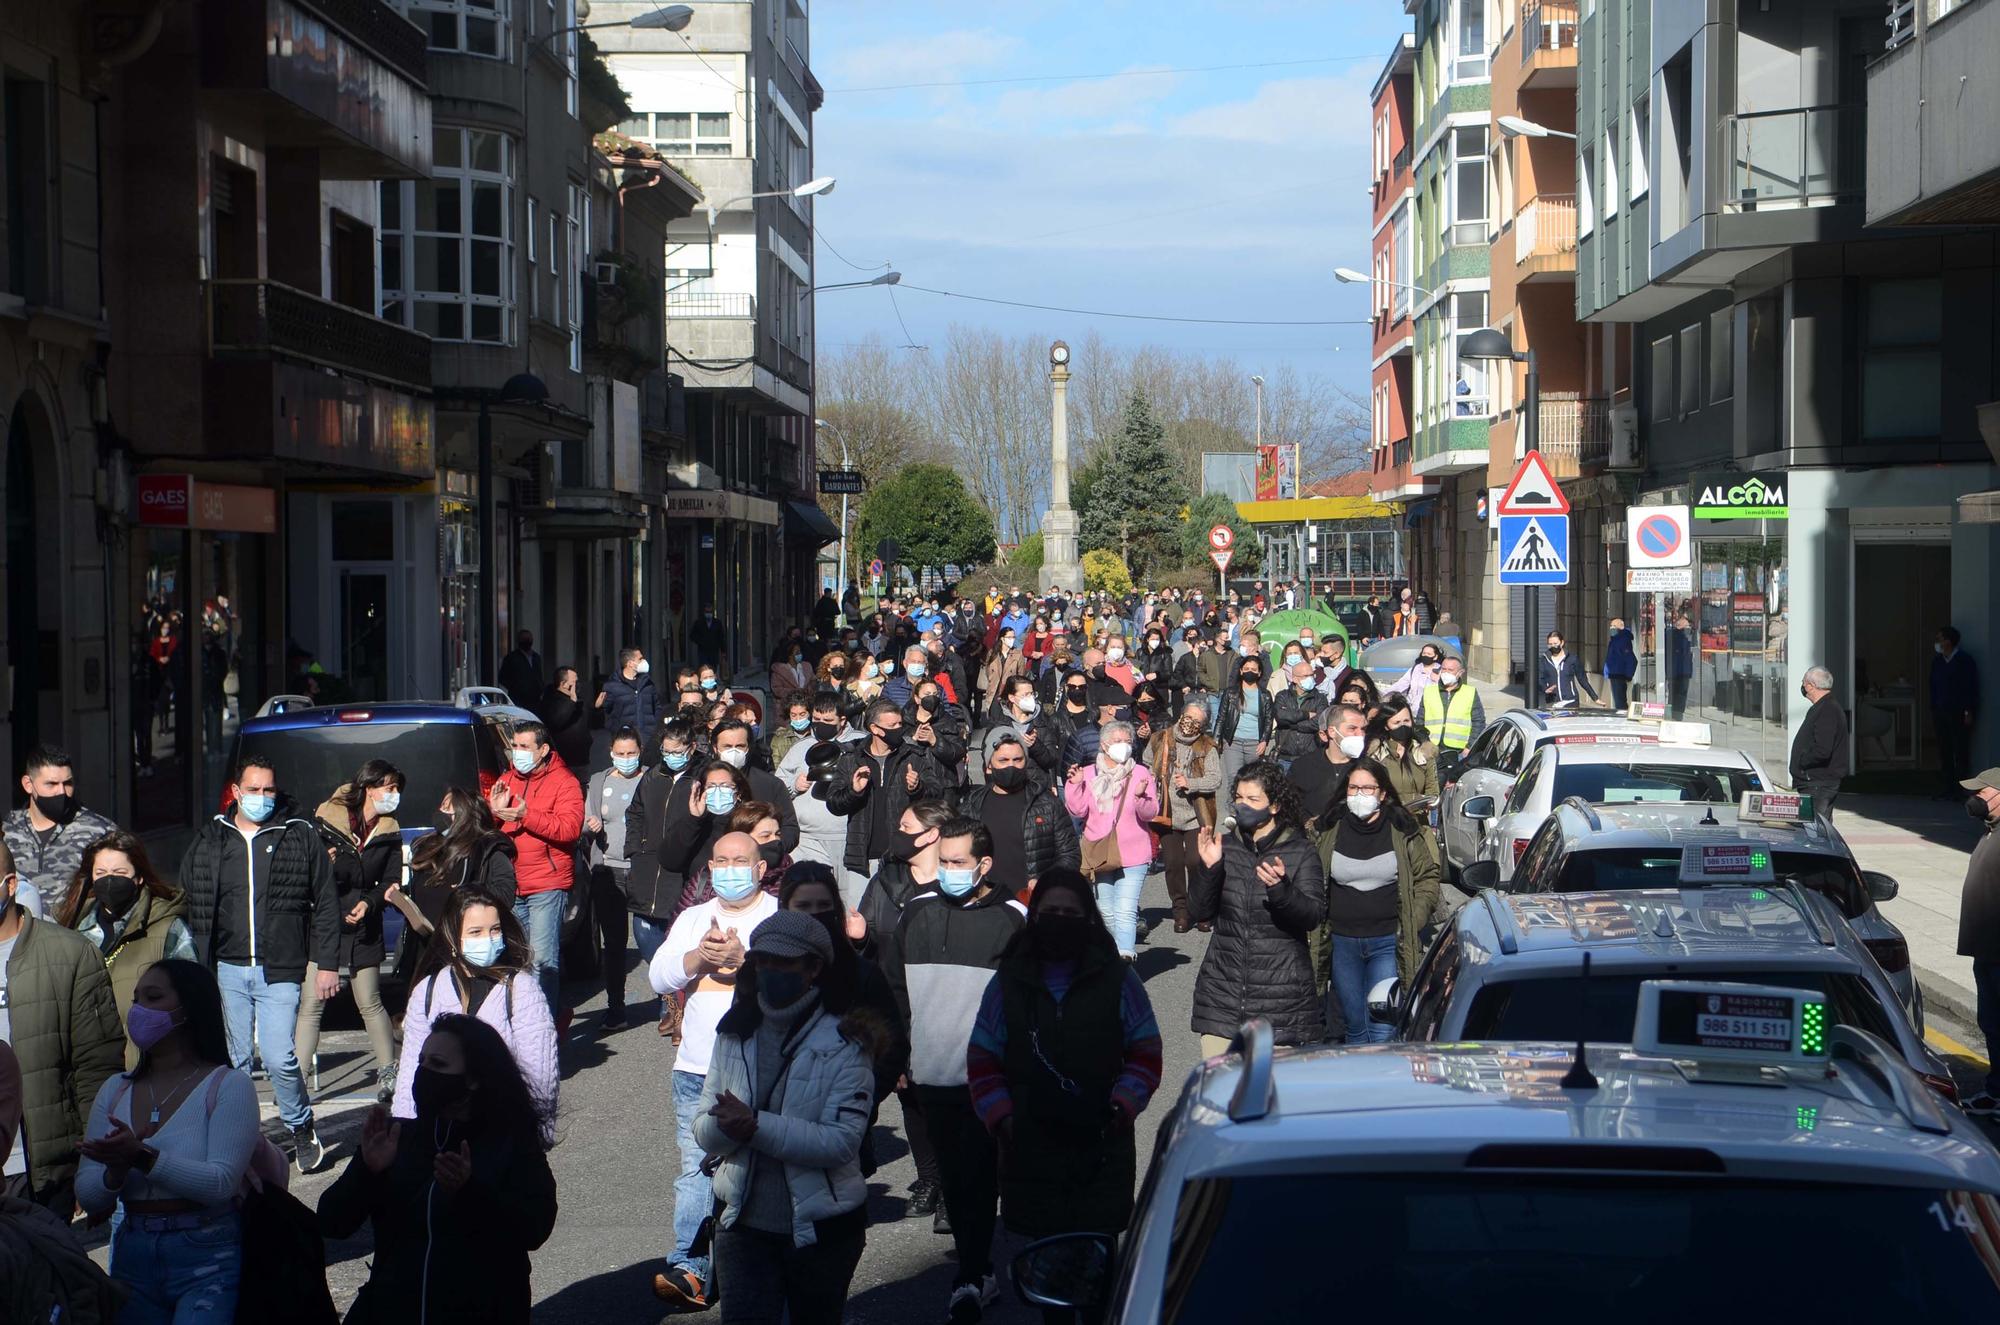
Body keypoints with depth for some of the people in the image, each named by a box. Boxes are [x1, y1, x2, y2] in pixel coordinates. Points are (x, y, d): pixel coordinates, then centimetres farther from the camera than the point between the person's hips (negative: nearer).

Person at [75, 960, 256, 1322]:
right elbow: (88, 1198, 6)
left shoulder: (228, 1085, -5)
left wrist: (142, 1157, -26)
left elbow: (222, 1182, -17)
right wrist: (115, 1170, -16)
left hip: (207, 1256, -5)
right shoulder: (114, 1091, 11)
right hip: (133, 1256, 5)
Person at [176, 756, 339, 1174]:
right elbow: (188, 906, 13)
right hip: (225, 970, 3)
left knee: (279, 1057, -10)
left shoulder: (302, 837, 3)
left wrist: (327, 964, 0)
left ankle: (302, 1129, 13)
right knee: (234, 1060, 5)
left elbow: (326, 904, 4)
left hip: (279, 970, -3)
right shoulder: (209, 841, 9)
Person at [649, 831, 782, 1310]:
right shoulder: (692, 919, 18)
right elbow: (659, 977, 8)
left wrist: (743, 957, -21)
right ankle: (690, 1270, -7)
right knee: (696, 1170, -4)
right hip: (698, 1069, 3)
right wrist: (699, 957, -10)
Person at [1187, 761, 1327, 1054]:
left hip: (1281, 995, -3)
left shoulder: (1301, 852, 0)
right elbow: (1198, 910, 5)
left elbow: (1313, 916, -10)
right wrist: (1209, 868, -12)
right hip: (1223, 992, 3)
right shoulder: (1225, 846, 9)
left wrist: (1281, 889, -28)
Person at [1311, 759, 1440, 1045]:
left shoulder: (1404, 831, -2)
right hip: (1342, 943, 3)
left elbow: (1428, 878, 5)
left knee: (1383, 1031, -11)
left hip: (1389, 943, -3)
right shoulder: (1329, 831, 3)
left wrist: (1413, 924, -5)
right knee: (1354, 1026, 12)